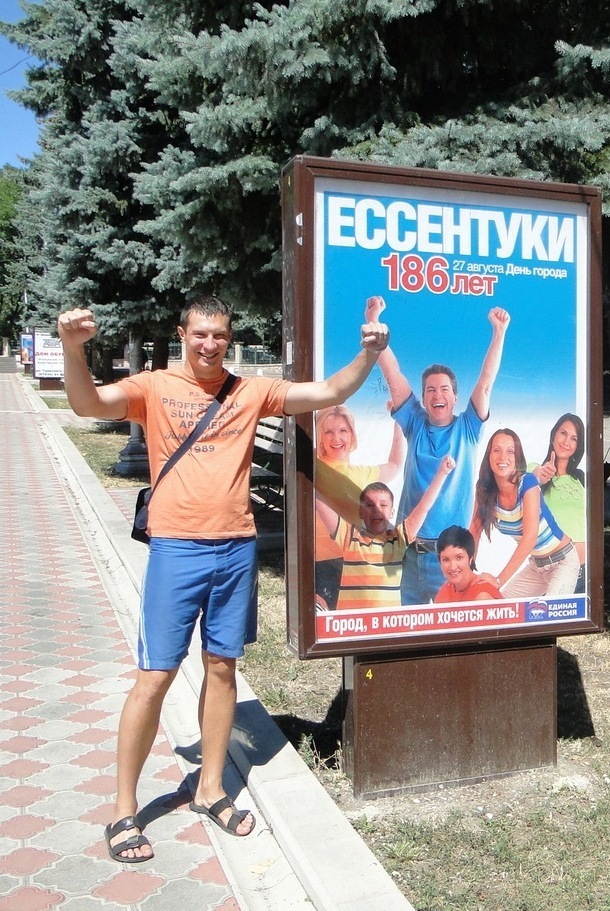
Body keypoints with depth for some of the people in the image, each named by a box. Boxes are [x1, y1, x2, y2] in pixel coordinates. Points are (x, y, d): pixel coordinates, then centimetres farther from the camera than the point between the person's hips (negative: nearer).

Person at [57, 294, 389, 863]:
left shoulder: (251, 391, 6)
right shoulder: (154, 387, -1)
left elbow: (328, 393, 3)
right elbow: (88, 404, -17)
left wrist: (368, 355, -12)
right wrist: (73, 348, -35)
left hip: (237, 549, 3)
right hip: (176, 550, -3)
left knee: (221, 668, 13)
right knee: (155, 677, 1)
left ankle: (211, 790, 31)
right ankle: (124, 810, 18)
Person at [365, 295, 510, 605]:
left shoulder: (467, 429, 4)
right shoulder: (415, 424, 6)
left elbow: (486, 383, -5)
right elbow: (393, 375, 2)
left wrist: (499, 332, -13)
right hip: (411, 549, 1)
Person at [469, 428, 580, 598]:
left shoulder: (528, 482, -25)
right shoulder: (485, 490, -10)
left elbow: (530, 537, -31)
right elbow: (474, 532, -3)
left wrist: (499, 580, -32)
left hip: (562, 560, -6)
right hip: (535, 564, 6)